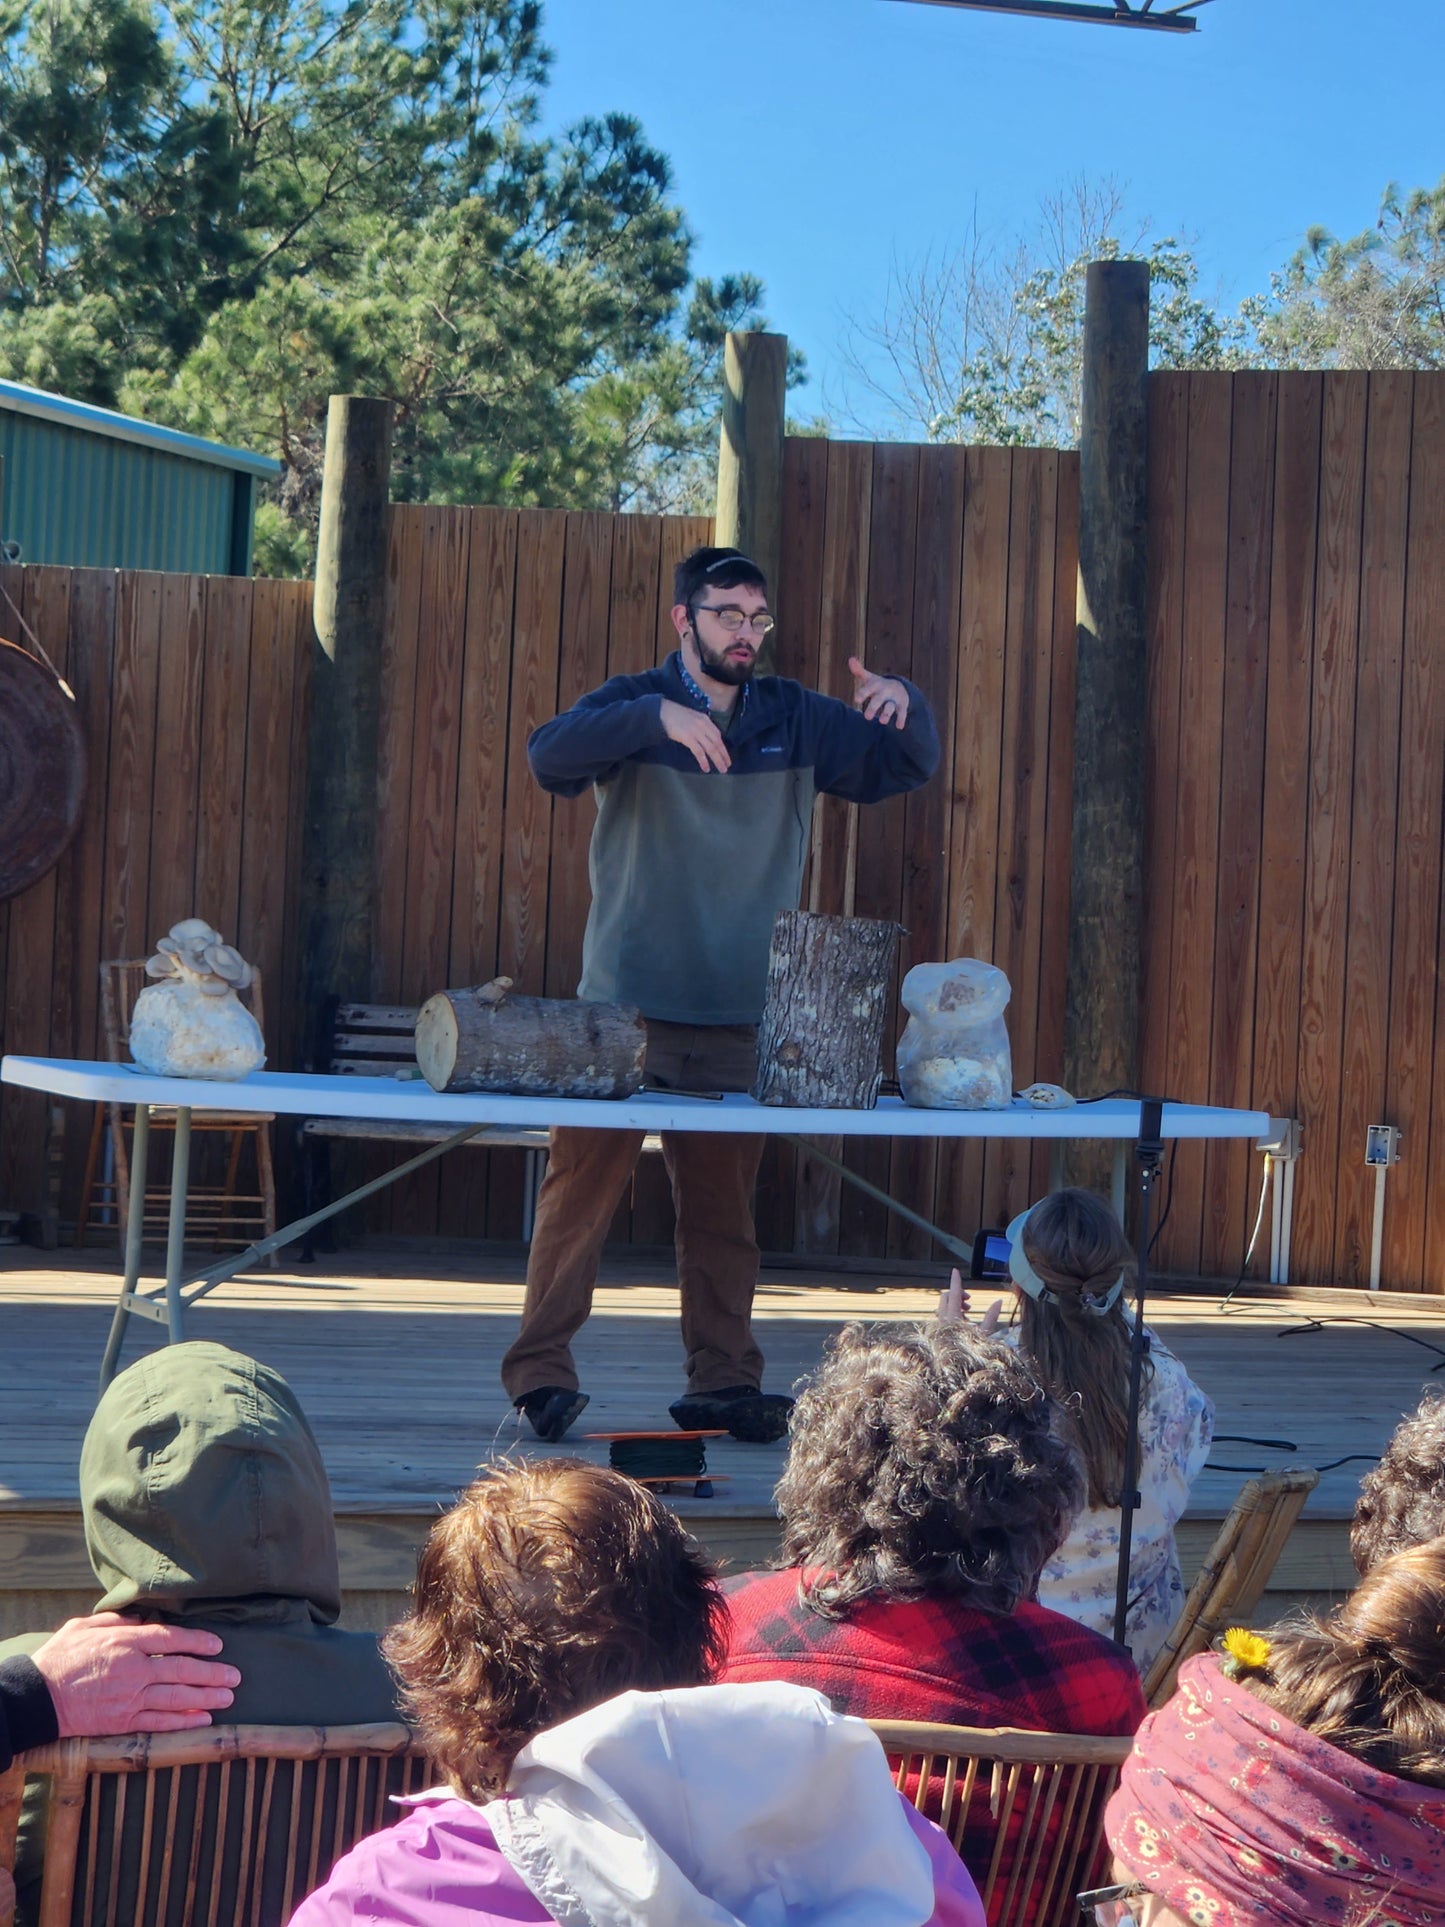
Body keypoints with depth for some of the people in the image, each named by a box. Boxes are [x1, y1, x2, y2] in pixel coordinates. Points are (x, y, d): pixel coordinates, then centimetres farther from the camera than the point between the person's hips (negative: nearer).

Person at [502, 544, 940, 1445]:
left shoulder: (795, 718, 13)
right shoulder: (635, 705, 1)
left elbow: (906, 767, 14)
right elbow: (551, 756, -17)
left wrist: (902, 703, -8)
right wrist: (657, 715, -30)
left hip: (742, 1016, 3)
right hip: (624, 1007, -3)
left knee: (724, 1208, 5)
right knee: (582, 1187, -5)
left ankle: (723, 1380, 13)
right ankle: (541, 1371, 2)